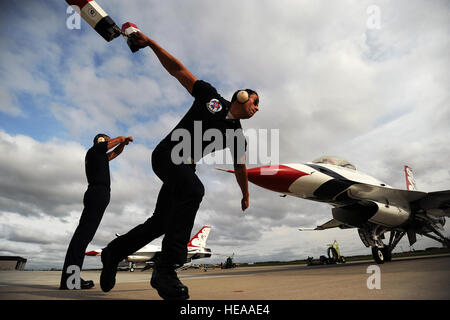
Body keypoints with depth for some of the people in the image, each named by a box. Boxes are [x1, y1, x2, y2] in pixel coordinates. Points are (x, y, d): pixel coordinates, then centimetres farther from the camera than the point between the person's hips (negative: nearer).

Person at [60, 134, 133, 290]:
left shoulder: (100, 155, 31)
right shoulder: (95, 149, 7)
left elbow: (116, 152, 40)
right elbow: (118, 139, 12)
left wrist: (123, 143, 25)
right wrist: (124, 138, 32)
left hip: (96, 195, 10)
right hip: (98, 192, -10)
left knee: (84, 233, 3)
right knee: (84, 232, -17)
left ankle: (70, 277, 1)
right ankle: (69, 278, -23)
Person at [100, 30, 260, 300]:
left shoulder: (238, 136, 9)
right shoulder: (210, 96, 1)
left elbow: (240, 168, 19)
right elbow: (178, 70, 2)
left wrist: (246, 196, 26)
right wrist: (150, 43, -7)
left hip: (185, 168, 6)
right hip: (166, 155, -6)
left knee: (160, 223, 3)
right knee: (194, 190, -34)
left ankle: (114, 252, 27)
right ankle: (166, 269, -31)